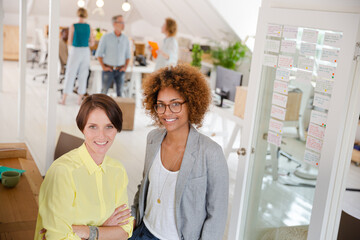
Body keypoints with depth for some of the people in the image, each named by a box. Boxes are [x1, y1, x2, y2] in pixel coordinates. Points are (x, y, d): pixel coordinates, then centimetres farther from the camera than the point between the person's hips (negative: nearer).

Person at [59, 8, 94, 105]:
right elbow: (92, 43, 9)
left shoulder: (73, 26, -8)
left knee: (70, 75, 4)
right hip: (86, 52, 3)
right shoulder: (88, 27, 3)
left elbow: (70, 42, -2)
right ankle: (80, 100, 10)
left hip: (75, 52, -3)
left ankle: (64, 99, 5)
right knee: (83, 76, 9)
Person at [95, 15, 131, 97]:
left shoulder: (125, 39, 7)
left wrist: (125, 67, 3)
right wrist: (103, 67, -5)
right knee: (104, 91, -1)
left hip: (120, 70, 3)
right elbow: (99, 54, 1)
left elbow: (128, 55, 15)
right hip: (108, 69, -3)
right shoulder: (106, 37, -2)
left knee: (120, 91, 2)